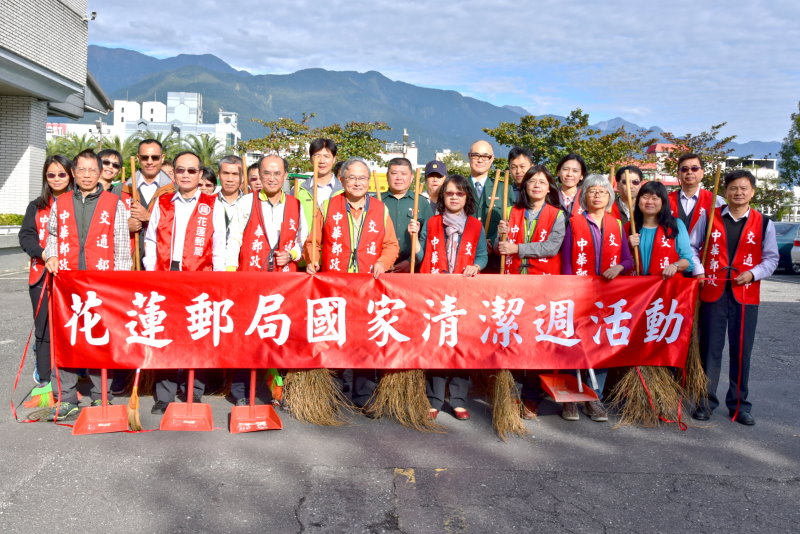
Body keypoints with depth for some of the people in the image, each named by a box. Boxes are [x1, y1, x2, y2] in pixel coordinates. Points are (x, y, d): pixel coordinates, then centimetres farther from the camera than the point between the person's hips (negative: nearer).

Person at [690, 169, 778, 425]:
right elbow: (692, 246, 8)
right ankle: (706, 401, 15)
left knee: (742, 351, 6)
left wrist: (753, 273, -10)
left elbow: (771, 258, 7)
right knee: (710, 348, 5)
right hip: (713, 292, 0)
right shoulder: (708, 217, 4)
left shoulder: (764, 223, 4)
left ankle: (739, 404, 18)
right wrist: (698, 271, -7)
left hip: (746, 295, 0)